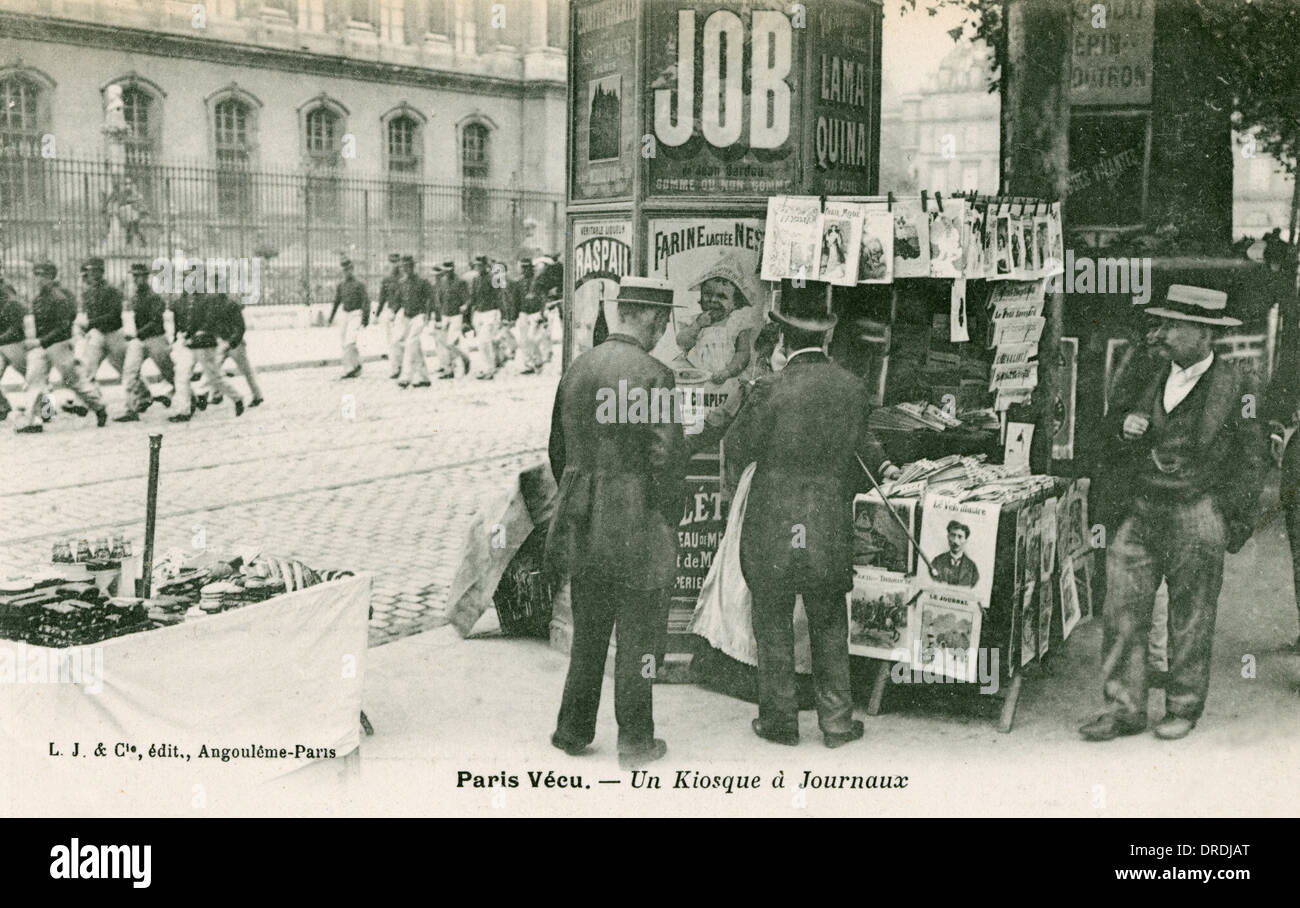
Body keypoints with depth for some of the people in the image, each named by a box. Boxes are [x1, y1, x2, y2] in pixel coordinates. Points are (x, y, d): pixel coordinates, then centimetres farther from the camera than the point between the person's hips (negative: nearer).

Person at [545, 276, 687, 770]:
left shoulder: (577, 367, 5)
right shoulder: (653, 375, -14)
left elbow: (558, 447, 12)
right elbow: (666, 457, -17)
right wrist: (668, 521, -5)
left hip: (583, 525, 6)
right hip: (636, 524, -6)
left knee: (588, 631, 18)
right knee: (638, 634, 7)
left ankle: (573, 730, 28)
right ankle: (635, 740, 16)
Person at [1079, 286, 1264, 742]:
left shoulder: (1235, 384, -4)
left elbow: (1250, 459, 0)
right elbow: (1114, 421, 21)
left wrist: (1238, 521, -1)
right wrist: (1123, 425, -3)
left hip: (1198, 513, -4)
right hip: (1141, 511, 4)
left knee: (1190, 618, 7)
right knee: (1122, 610, 0)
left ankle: (1183, 708, 23)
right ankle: (1124, 709, 9)